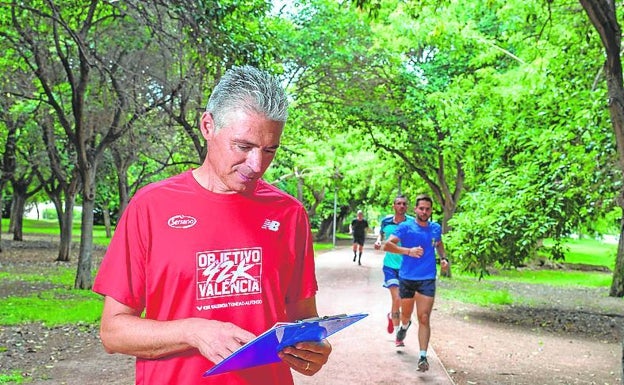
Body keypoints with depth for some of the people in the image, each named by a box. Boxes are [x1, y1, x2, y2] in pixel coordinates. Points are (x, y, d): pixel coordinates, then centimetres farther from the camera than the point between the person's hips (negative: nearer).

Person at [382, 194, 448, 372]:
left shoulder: (436, 228, 5)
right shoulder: (405, 227, -7)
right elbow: (387, 245, -16)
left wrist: (443, 258, 7)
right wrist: (408, 251, -29)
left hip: (427, 279, 1)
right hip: (407, 278, 0)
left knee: (424, 318, -8)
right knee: (406, 314, 18)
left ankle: (423, 357, -7)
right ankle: (404, 327, 54)